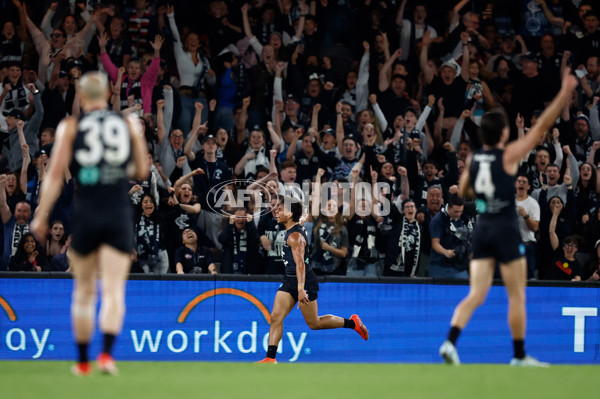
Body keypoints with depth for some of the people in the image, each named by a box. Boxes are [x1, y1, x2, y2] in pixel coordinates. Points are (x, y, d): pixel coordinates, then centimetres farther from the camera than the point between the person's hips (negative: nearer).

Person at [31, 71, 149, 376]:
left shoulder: (70, 127, 1)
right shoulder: (129, 125, 6)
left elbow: (56, 174, -6)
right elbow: (142, 172, 11)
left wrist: (41, 216, -3)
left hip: (85, 214, 0)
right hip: (119, 215, 0)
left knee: (84, 290, 13)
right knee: (114, 290, -5)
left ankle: (83, 361, 21)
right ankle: (107, 353, -25)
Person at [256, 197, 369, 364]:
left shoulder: (295, 236, -21)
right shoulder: (294, 230, 10)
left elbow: (300, 264, -31)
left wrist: (301, 289, -40)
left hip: (305, 281, -9)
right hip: (289, 281, 9)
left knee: (313, 323, 2)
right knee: (276, 317, -5)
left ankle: (352, 323, 18)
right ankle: (270, 358, -9)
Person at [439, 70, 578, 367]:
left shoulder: (473, 159, 6)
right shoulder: (509, 156, -10)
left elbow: (463, 191, 23)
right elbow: (542, 126, -11)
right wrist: (565, 93, -9)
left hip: (482, 229, 5)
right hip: (506, 230, -5)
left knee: (476, 295, 3)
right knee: (517, 297, 5)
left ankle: (450, 341, -18)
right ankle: (520, 356, 10)